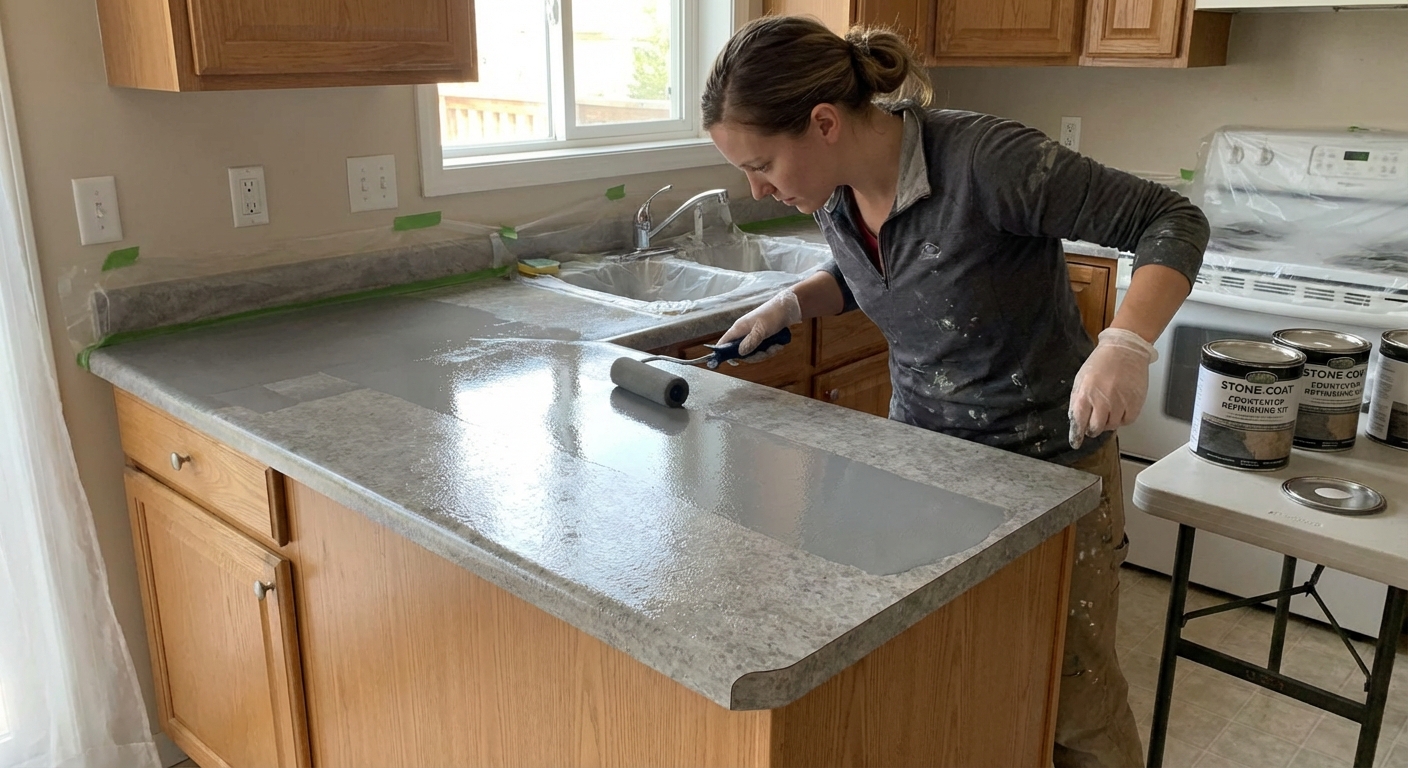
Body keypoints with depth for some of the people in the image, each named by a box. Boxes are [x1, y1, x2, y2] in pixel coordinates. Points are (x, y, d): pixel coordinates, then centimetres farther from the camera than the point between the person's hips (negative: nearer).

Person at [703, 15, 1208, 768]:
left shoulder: (985, 160, -28)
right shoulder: (838, 195, -7)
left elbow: (1173, 221, -20)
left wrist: (1125, 345, -37)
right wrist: (791, 303, -4)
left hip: (1048, 464, -5)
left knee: (1073, 700, 9)